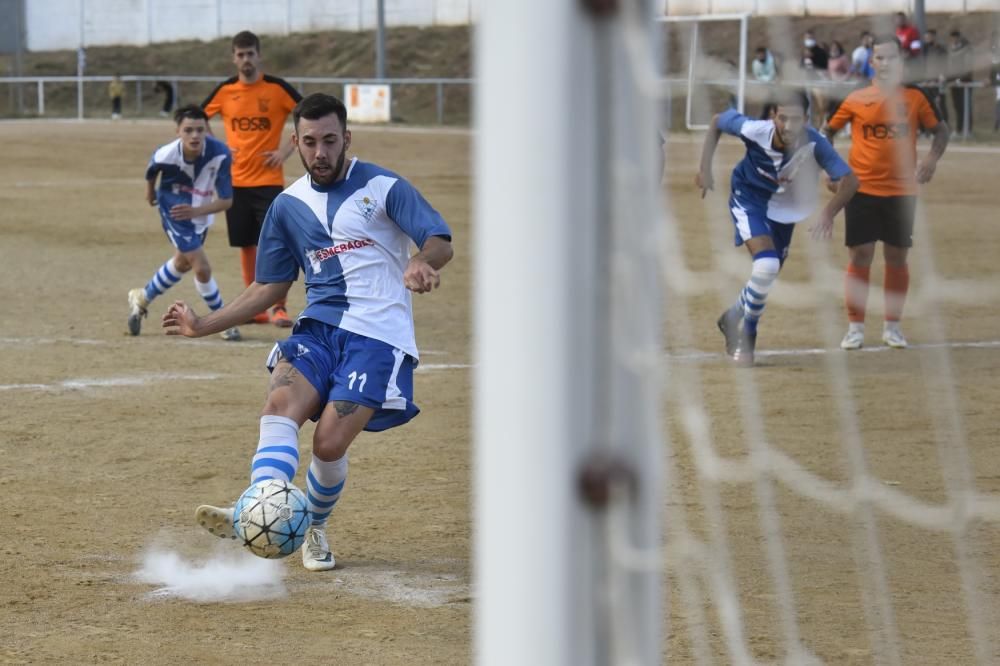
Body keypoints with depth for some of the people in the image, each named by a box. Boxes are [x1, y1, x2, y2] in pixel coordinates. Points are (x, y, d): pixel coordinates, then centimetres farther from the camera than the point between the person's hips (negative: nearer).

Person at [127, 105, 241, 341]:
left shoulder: (220, 154, -32)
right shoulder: (166, 155, -32)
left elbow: (226, 200, -28)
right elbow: (152, 170, -6)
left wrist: (196, 211, -43)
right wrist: (150, 191, 13)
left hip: (200, 212, 4)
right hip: (174, 210, -4)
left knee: (182, 262, 26)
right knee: (202, 269, -12)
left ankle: (142, 298, 51)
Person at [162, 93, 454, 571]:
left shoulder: (382, 187, 1)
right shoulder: (289, 205, 15)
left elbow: (440, 243, -8)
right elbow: (270, 286, 22)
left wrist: (423, 263, -33)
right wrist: (205, 325, 14)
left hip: (378, 335, -4)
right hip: (319, 326, 4)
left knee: (330, 440, -18)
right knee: (281, 402, -27)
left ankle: (313, 528, 10)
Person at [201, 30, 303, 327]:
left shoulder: (277, 88, -4)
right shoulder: (225, 91, 3)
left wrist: (287, 149, -7)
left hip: (269, 180, -3)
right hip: (236, 180, 3)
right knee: (247, 245, 8)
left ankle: (279, 308, -8)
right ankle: (256, 308, 17)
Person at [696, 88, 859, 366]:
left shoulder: (814, 144, -31)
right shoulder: (754, 130, -32)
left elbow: (849, 180, -31)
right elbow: (717, 121, -12)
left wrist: (829, 213, -47)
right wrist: (705, 169, -11)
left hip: (784, 208, 3)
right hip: (748, 199, -3)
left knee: (767, 276, 16)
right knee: (766, 264, -24)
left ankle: (734, 319, 46)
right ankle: (746, 335, -2)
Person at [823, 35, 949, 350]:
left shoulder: (915, 97, 1)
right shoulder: (855, 99, 0)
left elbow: (940, 129, 7)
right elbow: (828, 130, 10)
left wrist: (932, 157, -11)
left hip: (901, 191, 1)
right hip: (861, 190, -1)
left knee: (897, 257, 7)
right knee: (860, 256, -1)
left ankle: (892, 326, 19)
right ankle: (855, 327, 7)